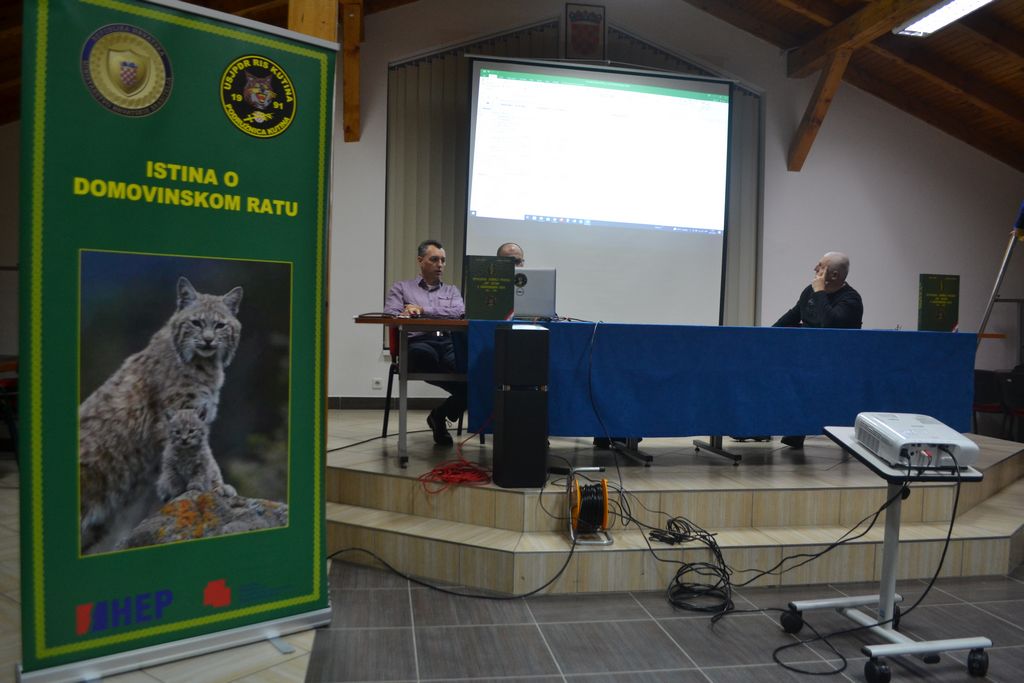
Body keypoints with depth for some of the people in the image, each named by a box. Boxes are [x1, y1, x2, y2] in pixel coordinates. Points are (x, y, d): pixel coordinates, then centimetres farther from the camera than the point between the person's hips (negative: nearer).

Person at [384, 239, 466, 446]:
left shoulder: (451, 290, 29)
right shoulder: (401, 287, 25)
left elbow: (459, 312, 6)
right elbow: (389, 316, 7)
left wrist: (422, 309, -3)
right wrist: (404, 316, -17)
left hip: (449, 341, 3)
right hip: (418, 341, -2)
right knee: (425, 355, -42)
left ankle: (440, 415, -8)